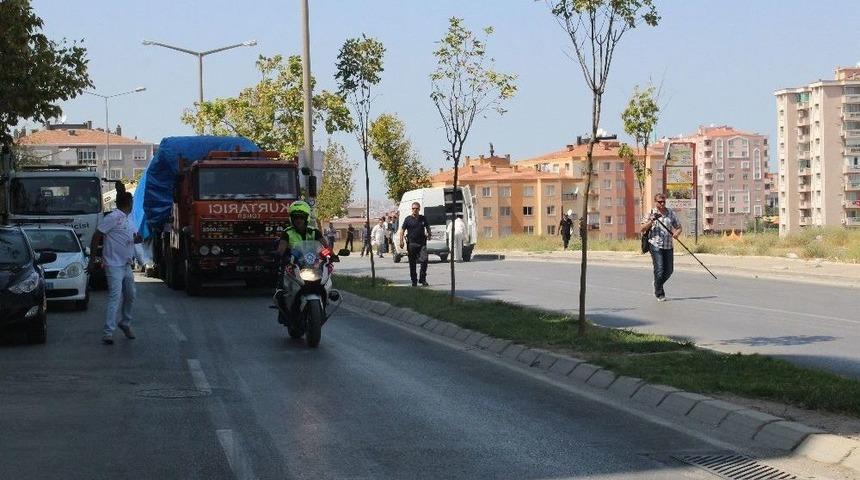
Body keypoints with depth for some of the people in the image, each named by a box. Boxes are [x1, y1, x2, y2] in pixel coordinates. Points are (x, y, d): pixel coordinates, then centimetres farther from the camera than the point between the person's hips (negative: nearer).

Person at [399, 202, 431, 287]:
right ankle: (414, 280, 12)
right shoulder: (408, 219, 3)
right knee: (412, 263, 3)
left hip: (422, 243, 1)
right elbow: (402, 230, 3)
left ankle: (422, 279, 0)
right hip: (411, 244, -1)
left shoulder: (423, 218, 11)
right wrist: (401, 241, -8)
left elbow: (427, 227, 25)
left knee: (424, 260, -12)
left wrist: (428, 234, 6)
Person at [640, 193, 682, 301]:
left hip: (668, 246, 4)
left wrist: (676, 233, -6)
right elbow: (642, 229, -4)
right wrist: (651, 220, -18)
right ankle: (659, 294, 3)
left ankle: (657, 284, 36)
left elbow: (679, 227, 17)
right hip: (655, 245, -4)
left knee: (669, 270, 8)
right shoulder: (651, 213, 1)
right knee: (659, 270, -11)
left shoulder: (671, 213, 10)